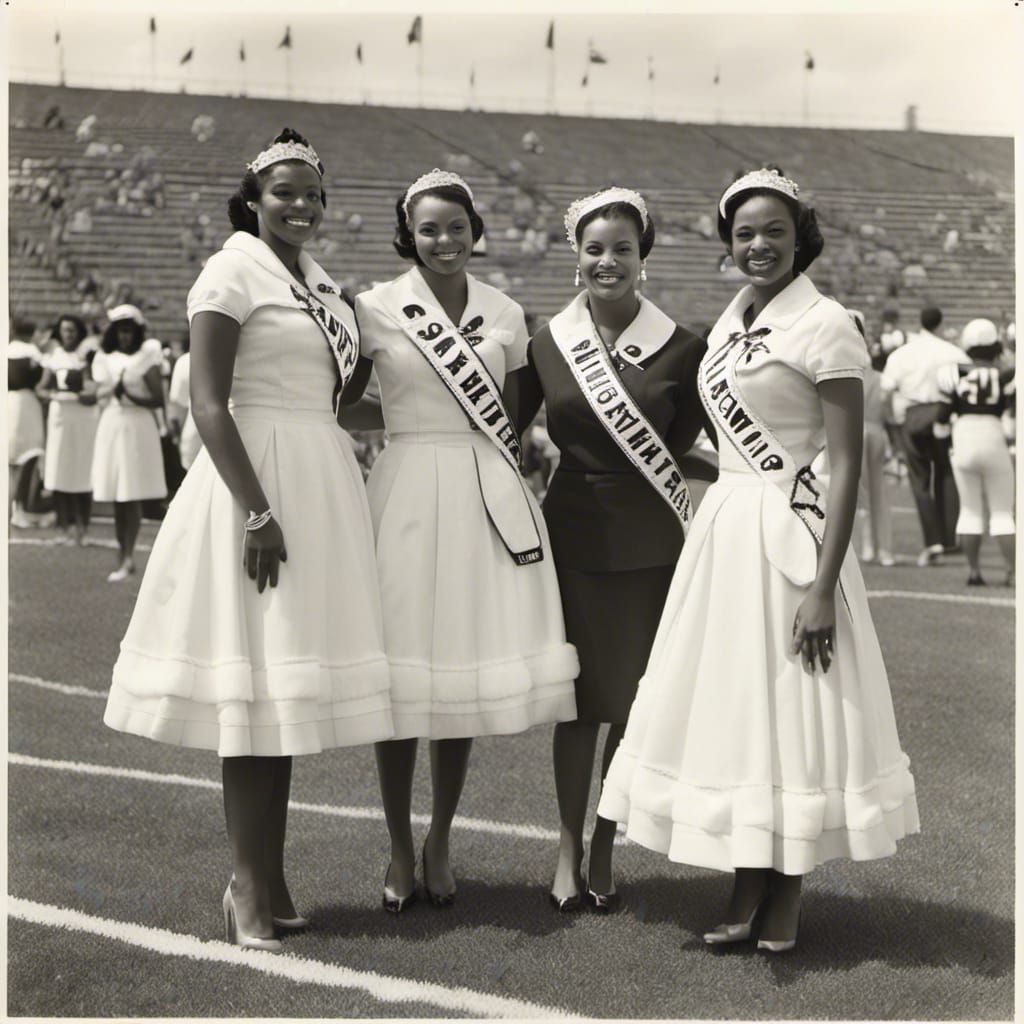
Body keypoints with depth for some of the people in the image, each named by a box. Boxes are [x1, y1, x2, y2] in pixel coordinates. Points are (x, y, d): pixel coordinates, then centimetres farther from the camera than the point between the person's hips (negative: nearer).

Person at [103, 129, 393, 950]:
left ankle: (269, 875, 16)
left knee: (286, 683, 9)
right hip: (257, 482, -7)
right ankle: (249, 883, 2)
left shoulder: (321, 284, 16)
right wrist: (257, 512, -21)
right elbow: (208, 403, -14)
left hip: (321, 487, 8)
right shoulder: (233, 272, -7)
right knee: (254, 681, -6)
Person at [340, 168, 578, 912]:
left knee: (468, 674, 6)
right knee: (402, 674, 0)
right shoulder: (376, 309, 1)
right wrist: (405, 418, -7)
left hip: (489, 497, 3)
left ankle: (440, 846, 21)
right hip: (408, 493, -2)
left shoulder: (506, 314, 9)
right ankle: (400, 850, 15)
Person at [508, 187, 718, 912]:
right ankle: (569, 847, 17)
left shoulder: (680, 348, -2)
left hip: (648, 541, 0)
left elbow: (680, 448, 5)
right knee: (579, 696, 3)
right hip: (572, 534, 0)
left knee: (632, 702, 5)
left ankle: (604, 852, 19)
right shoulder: (547, 343, 2)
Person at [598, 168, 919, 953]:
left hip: (791, 535, -7)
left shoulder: (825, 326, -10)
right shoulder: (729, 323, 11)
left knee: (791, 707, 0)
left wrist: (823, 585, -19)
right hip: (724, 531, 7)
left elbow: (844, 463, -14)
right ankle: (747, 886, 19)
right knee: (729, 704, 9)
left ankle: (787, 895, 13)